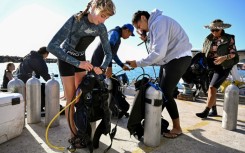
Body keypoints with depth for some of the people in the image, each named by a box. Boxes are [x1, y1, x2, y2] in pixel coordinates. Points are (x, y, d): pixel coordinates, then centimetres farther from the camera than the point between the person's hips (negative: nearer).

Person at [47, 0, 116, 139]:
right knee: (71, 99, -4)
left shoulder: (101, 28, -16)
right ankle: (73, 134, 10)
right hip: (66, 58, -5)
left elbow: (108, 52, -7)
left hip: (81, 57, 5)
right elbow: (52, 46, -39)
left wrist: (103, 68, -26)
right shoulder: (75, 20, -32)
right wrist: (77, 63, -43)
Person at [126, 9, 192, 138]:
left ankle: (177, 128, 7)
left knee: (166, 94, -8)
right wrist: (147, 40, -1)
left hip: (179, 58, -10)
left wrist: (138, 63, -20)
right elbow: (159, 48, 10)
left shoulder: (158, 22, -17)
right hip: (169, 59, 10)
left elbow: (159, 52, -26)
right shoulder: (155, 24, 15)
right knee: (160, 92, 11)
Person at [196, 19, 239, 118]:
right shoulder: (209, 38, 6)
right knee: (211, 88, 8)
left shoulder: (229, 38, -5)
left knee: (212, 88, -15)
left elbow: (234, 53, -5)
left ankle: (206, 112, -10)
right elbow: (203, 52, 13)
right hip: (211, 66, 6)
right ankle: (214, 110, 22)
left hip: (223, 67, -5)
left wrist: (224, 57, -23)